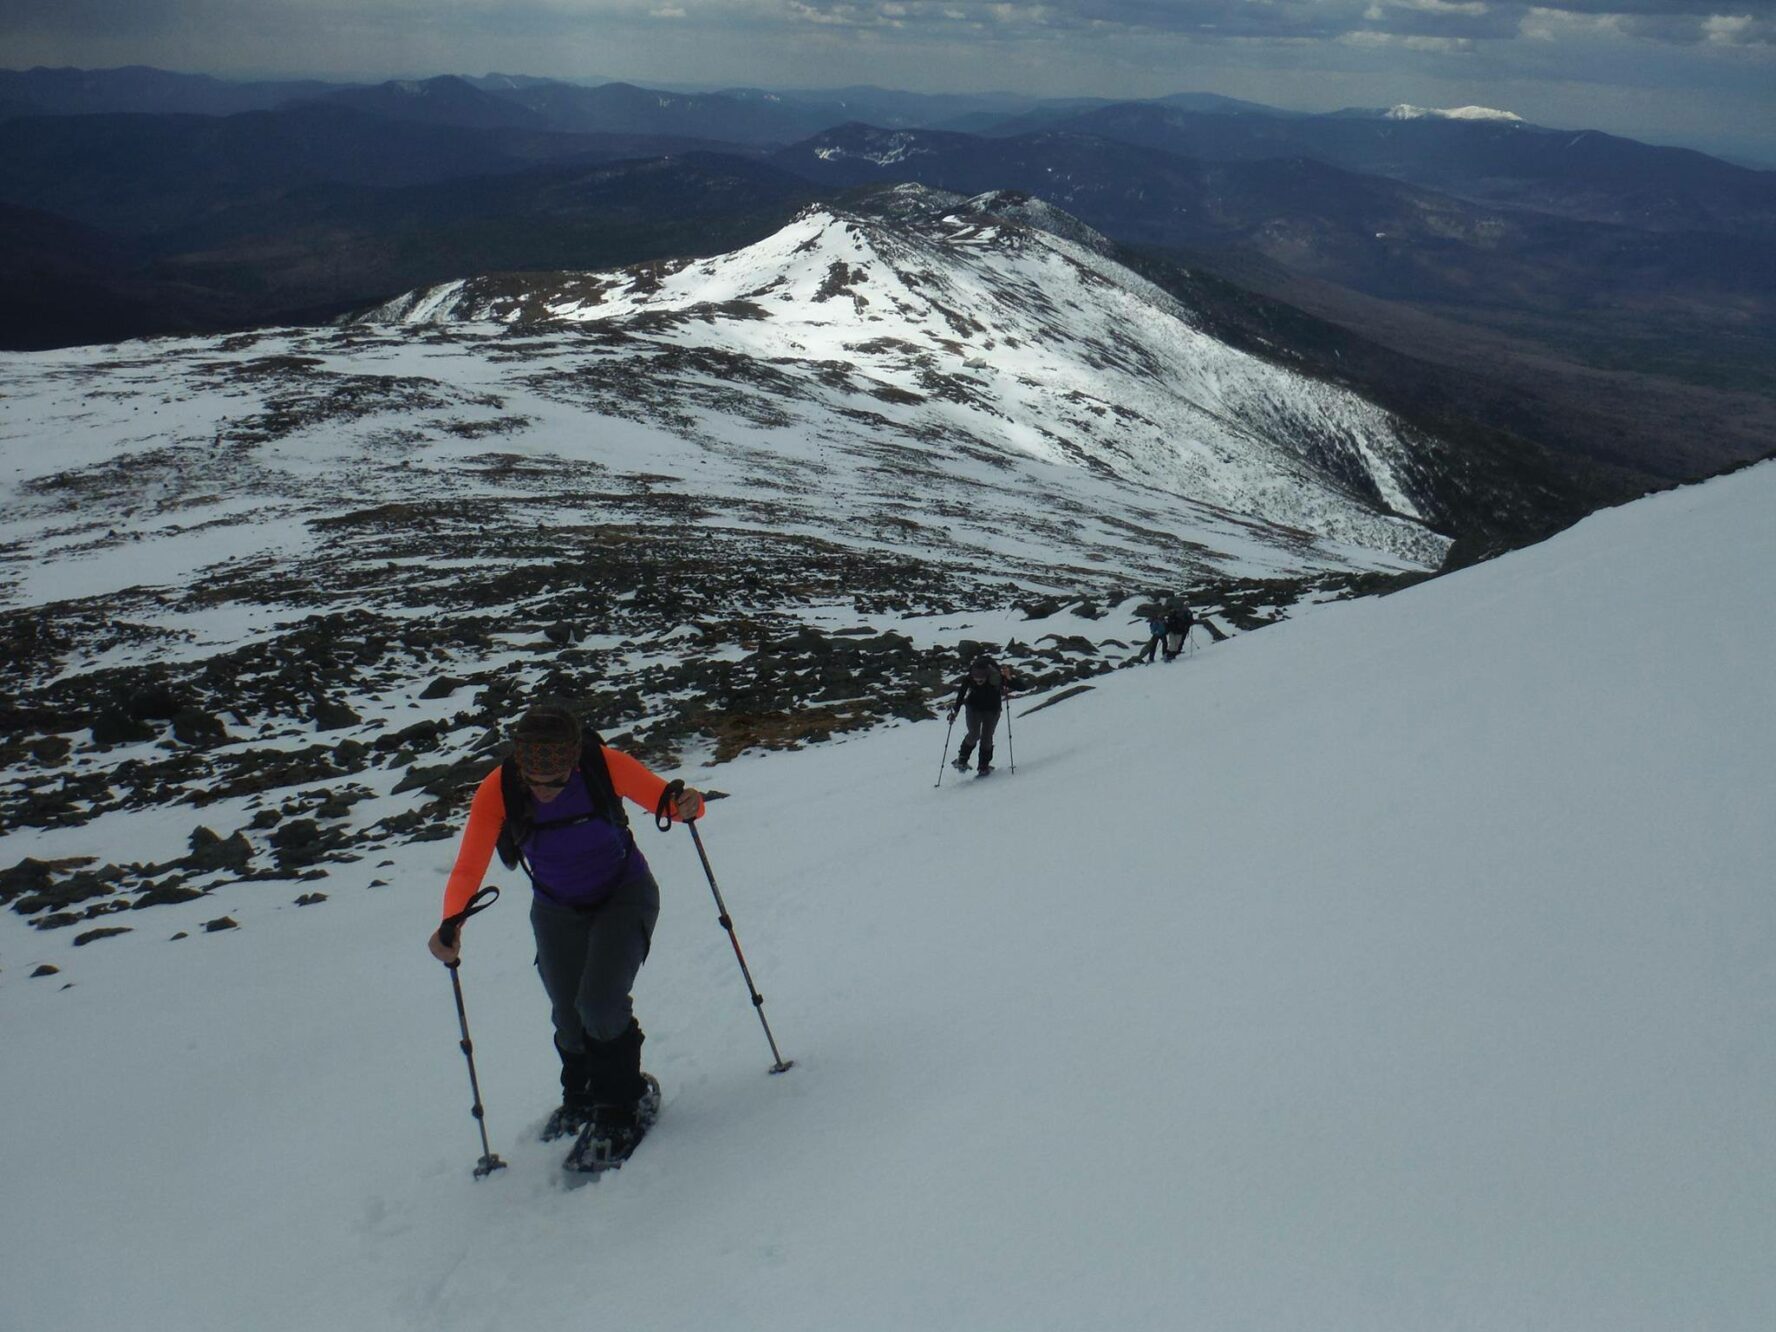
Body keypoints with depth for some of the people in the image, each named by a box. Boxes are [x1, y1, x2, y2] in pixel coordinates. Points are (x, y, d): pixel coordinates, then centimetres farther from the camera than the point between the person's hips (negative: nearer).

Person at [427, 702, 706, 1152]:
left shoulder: (604, 765, -28)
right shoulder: (497, 790, -24)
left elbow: (666, 799, -18)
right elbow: (468, 868, -28)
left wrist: (687, 806, -42)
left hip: (623, 895, -2)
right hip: (558, 912, 2)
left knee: (600, 1003, -18)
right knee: (569, 1019, 4)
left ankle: (619, 1104, 11)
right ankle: (579, 1098, 39)